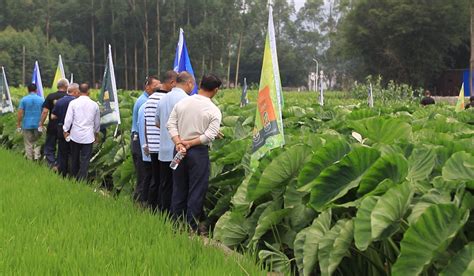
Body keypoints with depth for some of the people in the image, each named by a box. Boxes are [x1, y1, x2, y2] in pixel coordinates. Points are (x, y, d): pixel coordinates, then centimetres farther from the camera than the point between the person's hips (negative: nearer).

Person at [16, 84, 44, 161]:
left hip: (27, 125, -1)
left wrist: (18, 124, 1)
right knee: (37, 142, 11)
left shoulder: (24, 99, -5)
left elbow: (20, 113, -7)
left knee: (28, 144, 6)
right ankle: (37, 156, -2)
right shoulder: (41, 99, 0)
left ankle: (30, 159, 9)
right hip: (38, 125, 1)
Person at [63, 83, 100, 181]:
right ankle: (82, 180, -6)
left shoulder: (73, 103, -5)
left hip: (75, 135, 0)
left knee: (75, 158, 14)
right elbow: (97, 122, 13)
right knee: (85, 160, -1)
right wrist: (96, 134, 26)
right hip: (88, 136, 0)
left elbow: (68, 118, -6)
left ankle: (74, 178, 23)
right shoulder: (94, 105, 2)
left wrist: (65, 130, 6)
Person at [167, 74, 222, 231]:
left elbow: (171, 124, -2)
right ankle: (191, 227, 5)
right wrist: (190, 143, -10)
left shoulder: (181, 103, 4)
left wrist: (178, 143, -10)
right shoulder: (214, 111, -9)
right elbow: (210, 135, -17)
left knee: (178, 188, 14)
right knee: (196, 191, 3)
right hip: (199, 153, -5)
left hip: (179, 151, 5)